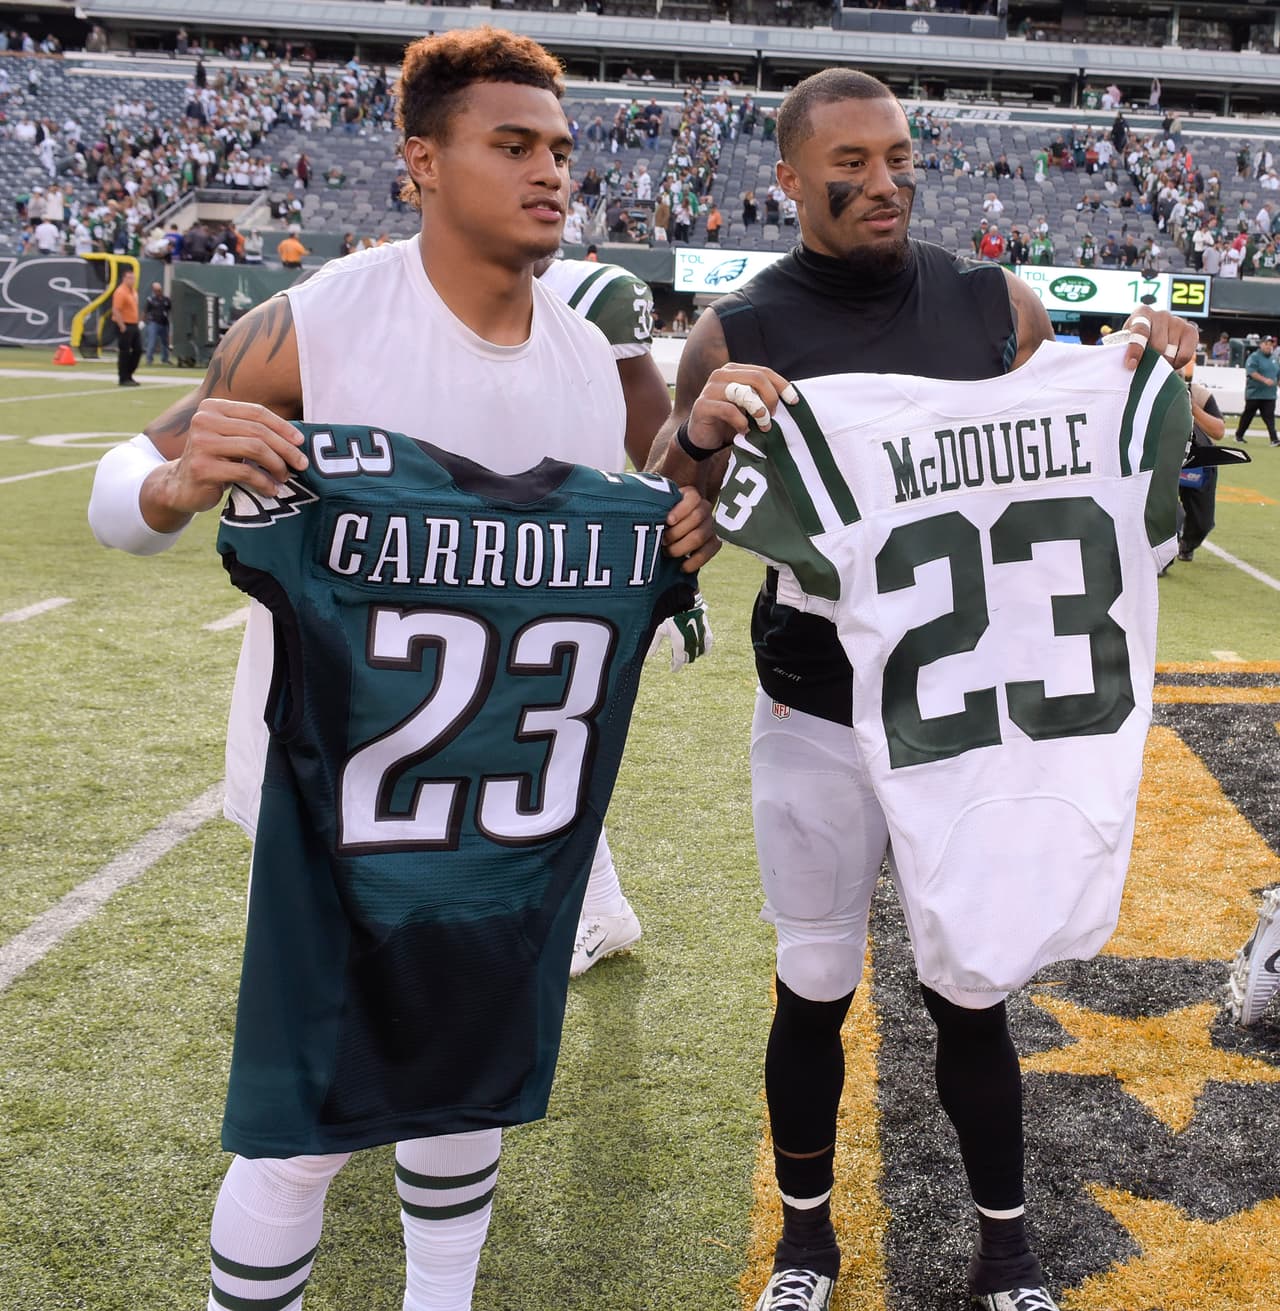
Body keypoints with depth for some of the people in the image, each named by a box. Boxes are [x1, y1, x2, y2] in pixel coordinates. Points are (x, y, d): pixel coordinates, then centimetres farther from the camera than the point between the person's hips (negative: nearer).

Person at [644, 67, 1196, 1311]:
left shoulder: (998, 306, 0)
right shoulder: (737, 335, -5)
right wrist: (695, 435, -25)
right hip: (818, 726, -1)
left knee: (972, 996, 12)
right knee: (813, 991, 12)